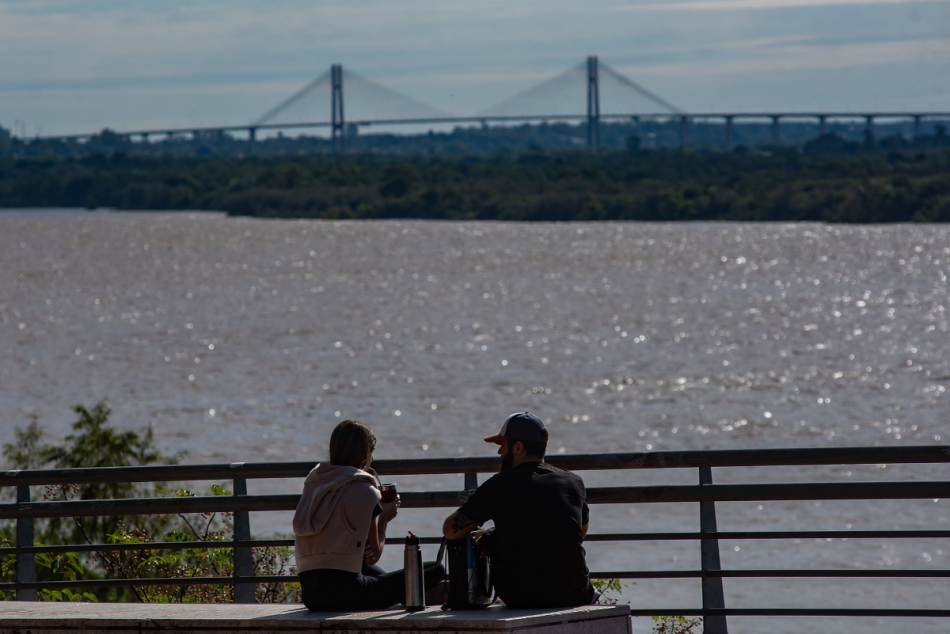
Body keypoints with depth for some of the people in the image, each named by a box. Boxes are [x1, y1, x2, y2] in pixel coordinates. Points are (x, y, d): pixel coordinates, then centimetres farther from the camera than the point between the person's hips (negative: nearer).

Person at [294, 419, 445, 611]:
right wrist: (384, 518, 18)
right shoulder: (363, 490, -5)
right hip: (343, 591, -8)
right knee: (435, 571, -1)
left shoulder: (313, 482, 16)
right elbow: (374, 555, 2)